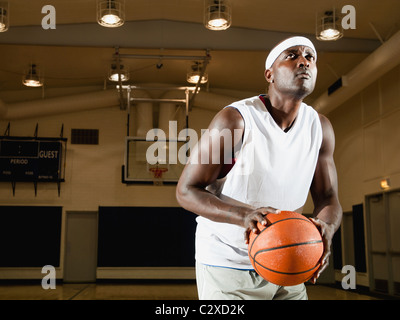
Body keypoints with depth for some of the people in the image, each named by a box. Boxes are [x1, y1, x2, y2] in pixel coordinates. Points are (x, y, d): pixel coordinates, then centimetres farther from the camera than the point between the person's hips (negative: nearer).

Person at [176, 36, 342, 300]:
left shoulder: (320, 127, -3)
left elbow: (328, 197, 1)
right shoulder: (235, 119, -20)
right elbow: (186, 191, -18)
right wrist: (244, 215, -35)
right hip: (228, 266, -5)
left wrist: (326, 226, -24)